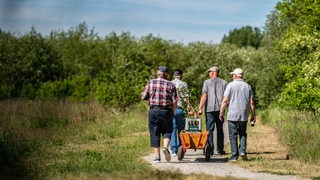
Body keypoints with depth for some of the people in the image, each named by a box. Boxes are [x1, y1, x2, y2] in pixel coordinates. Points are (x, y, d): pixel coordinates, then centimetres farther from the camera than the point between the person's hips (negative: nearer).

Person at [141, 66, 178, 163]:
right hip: (166, 111, 0)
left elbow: (143, 97, 3)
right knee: (166, 131, 15)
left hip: (153, 111, 1)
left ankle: (157, 156, 3)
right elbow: (174, 101, -3)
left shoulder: (150, 83, 3)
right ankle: (165, 147, -12)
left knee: (154, 134, 6)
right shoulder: (170, 85, 1)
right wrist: (172, 113, 10)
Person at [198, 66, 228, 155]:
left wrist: (200, 108, -11)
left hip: (210, 109, -3)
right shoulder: (224, 83, 9)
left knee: (209, 129, -2)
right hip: (220, 108, 3)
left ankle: (210, 149, -11)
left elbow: (204, 96, -8)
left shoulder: (207, 82, 1)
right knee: (220, 130, 10)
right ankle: (220, 150, 11)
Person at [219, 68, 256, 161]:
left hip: (232, 115, -3)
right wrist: (253, 115, 10)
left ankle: (234, 155, 1)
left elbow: (225, 100, -8)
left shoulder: (230, 85, -3)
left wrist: (221, 112, -3)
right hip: (244, 115, 3)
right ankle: (242, 151, -3)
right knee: (243, 134, 16)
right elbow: (251, 102, 4)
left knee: (233, 135, 3)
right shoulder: (247, 86, 6)